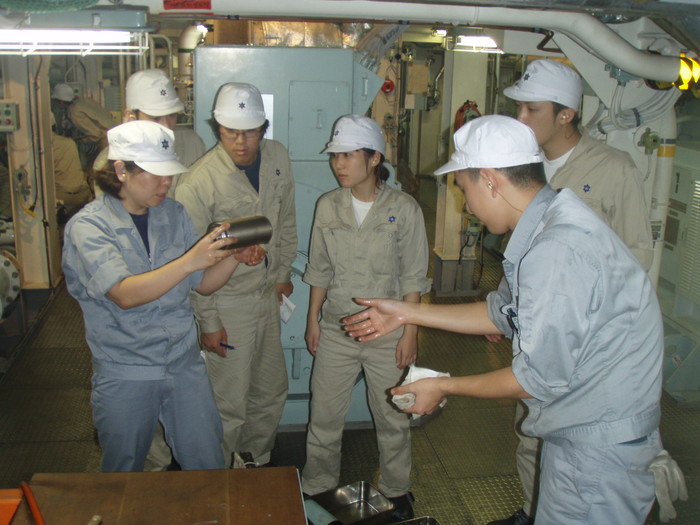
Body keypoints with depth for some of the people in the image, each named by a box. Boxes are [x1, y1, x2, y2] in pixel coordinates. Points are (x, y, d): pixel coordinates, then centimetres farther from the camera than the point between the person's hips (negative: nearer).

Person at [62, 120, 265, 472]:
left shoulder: (174, 213, 3)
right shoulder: (88, 225, -12)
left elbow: (203, 284, 7)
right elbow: (125, 295, -26)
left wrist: (234, 257, -12)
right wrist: (190, 261, -36)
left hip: (185, 366, 4)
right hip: (124, 374, -3)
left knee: (208, 468, 10)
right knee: (125, 482, 15)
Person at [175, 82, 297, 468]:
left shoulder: (278, 157, -3)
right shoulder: (198, 183, -21)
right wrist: (208, 322, -13)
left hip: (268, 293, 6)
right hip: (227, 301, -6)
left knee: (272, 390, 19)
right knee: (229, 404, 3)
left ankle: (255, 459, 43)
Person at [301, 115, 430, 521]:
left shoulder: (404, 209, -10)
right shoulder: (328, 206, 0)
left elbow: (413, 278, -7)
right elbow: (320, 269, 8)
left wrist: (410, 331, -8)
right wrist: (313, 318, 7)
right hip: (335, 330, 3)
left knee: (392, 418, 12)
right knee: (324, 415, 12)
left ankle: (397, 490, 34)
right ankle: (318, 487, 33)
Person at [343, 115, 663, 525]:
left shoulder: (557, 251, -29)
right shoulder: (550, 223, 4)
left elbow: (541, 377, -24)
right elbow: (504, 313, 14)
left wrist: (444, 387, -10)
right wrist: (408, 313, 16)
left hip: (598, 444, -9)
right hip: (581, 430, 9)